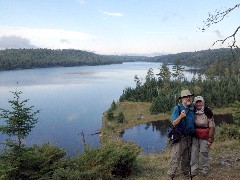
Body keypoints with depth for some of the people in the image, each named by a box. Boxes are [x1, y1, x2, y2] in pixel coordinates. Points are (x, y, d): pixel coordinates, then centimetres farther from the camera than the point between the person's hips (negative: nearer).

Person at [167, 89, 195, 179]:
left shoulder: (192, 108, 6)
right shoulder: (177, 108, -11)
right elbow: (174, 123, -17)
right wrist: (181, 116, -33)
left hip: (189, 137, 6)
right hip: (179, 137, -6)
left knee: (187, 157, 17)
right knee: (175, 157, -6)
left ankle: (186, 172, 32)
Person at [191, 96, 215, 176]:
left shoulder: (208, 112, -11)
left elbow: (212, 126, -9)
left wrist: (210, 139, -11)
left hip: (204, 136, -3)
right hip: (195, 135, 3)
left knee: (203, 152, 0)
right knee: (194, 151, 0)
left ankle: (204, 169, 19)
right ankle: (193, 170, 8)